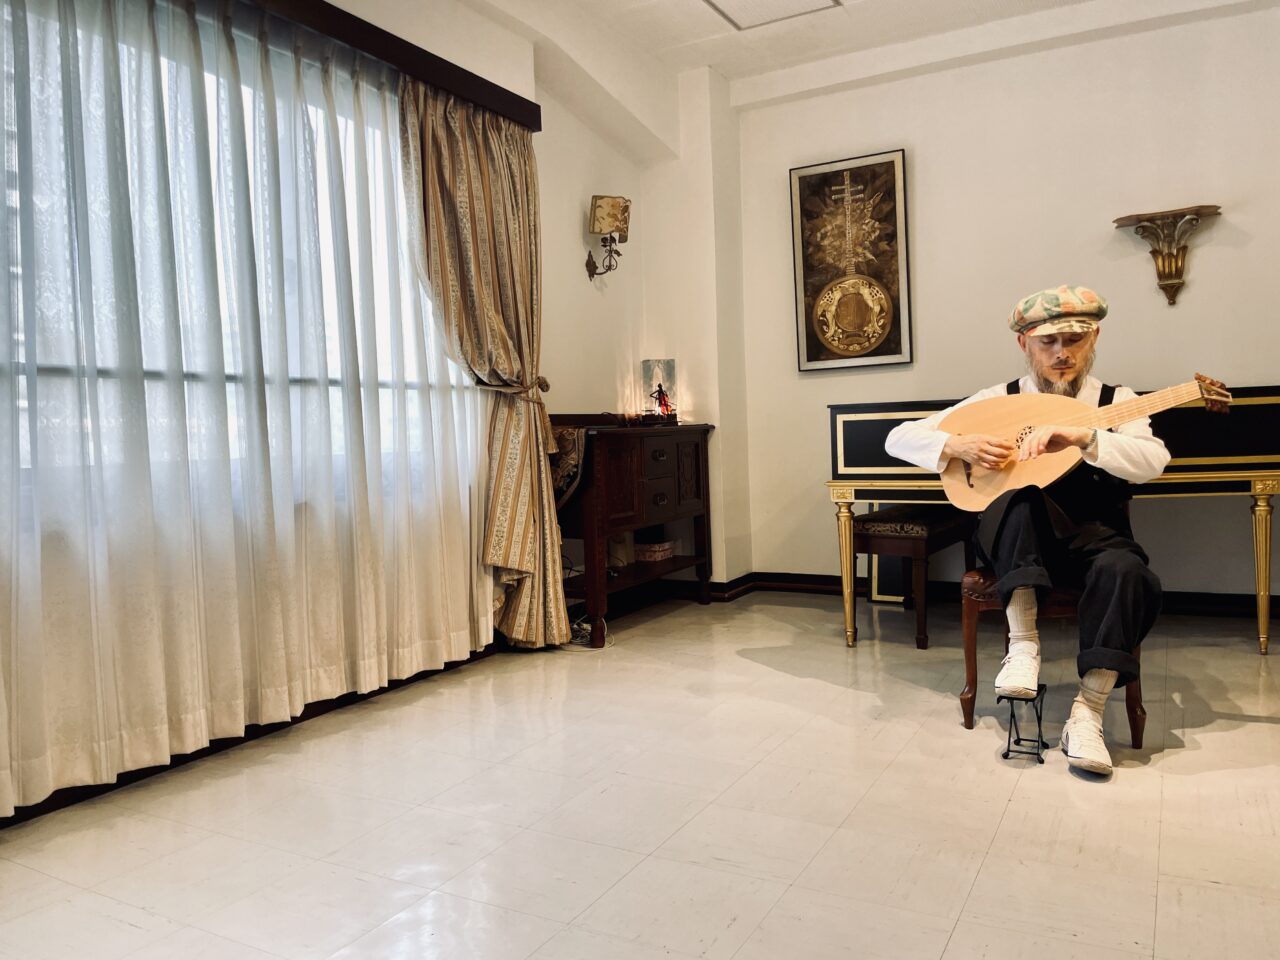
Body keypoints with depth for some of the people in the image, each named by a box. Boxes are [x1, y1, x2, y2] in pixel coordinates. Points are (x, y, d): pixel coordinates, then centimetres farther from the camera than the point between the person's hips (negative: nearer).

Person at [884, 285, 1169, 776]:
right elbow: (899, 439, -1)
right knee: (1023, 495, -34)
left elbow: (1153, 462, -17)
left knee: (1127, 571, -33)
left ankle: (1087, 714, -27)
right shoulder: (999, 398, 3)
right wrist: (956, 445, -19)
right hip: (1015, 539, 0)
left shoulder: (1116, 400, 5)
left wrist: (1084, 437, -33)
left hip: (1095, 538, 1)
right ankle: (1022, 645, -28)